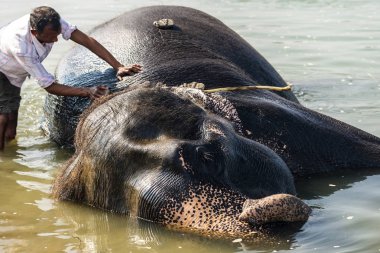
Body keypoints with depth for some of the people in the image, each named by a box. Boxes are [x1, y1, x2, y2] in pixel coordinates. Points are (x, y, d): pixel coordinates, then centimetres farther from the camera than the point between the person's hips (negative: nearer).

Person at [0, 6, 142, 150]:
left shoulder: (52, 23, -29)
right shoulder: (20, 47, -43)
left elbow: (87, 41, -27)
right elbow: (49, 87, -38)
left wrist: (118, 67, -35)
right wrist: (88, 92, -46)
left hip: (13, 75, 6)